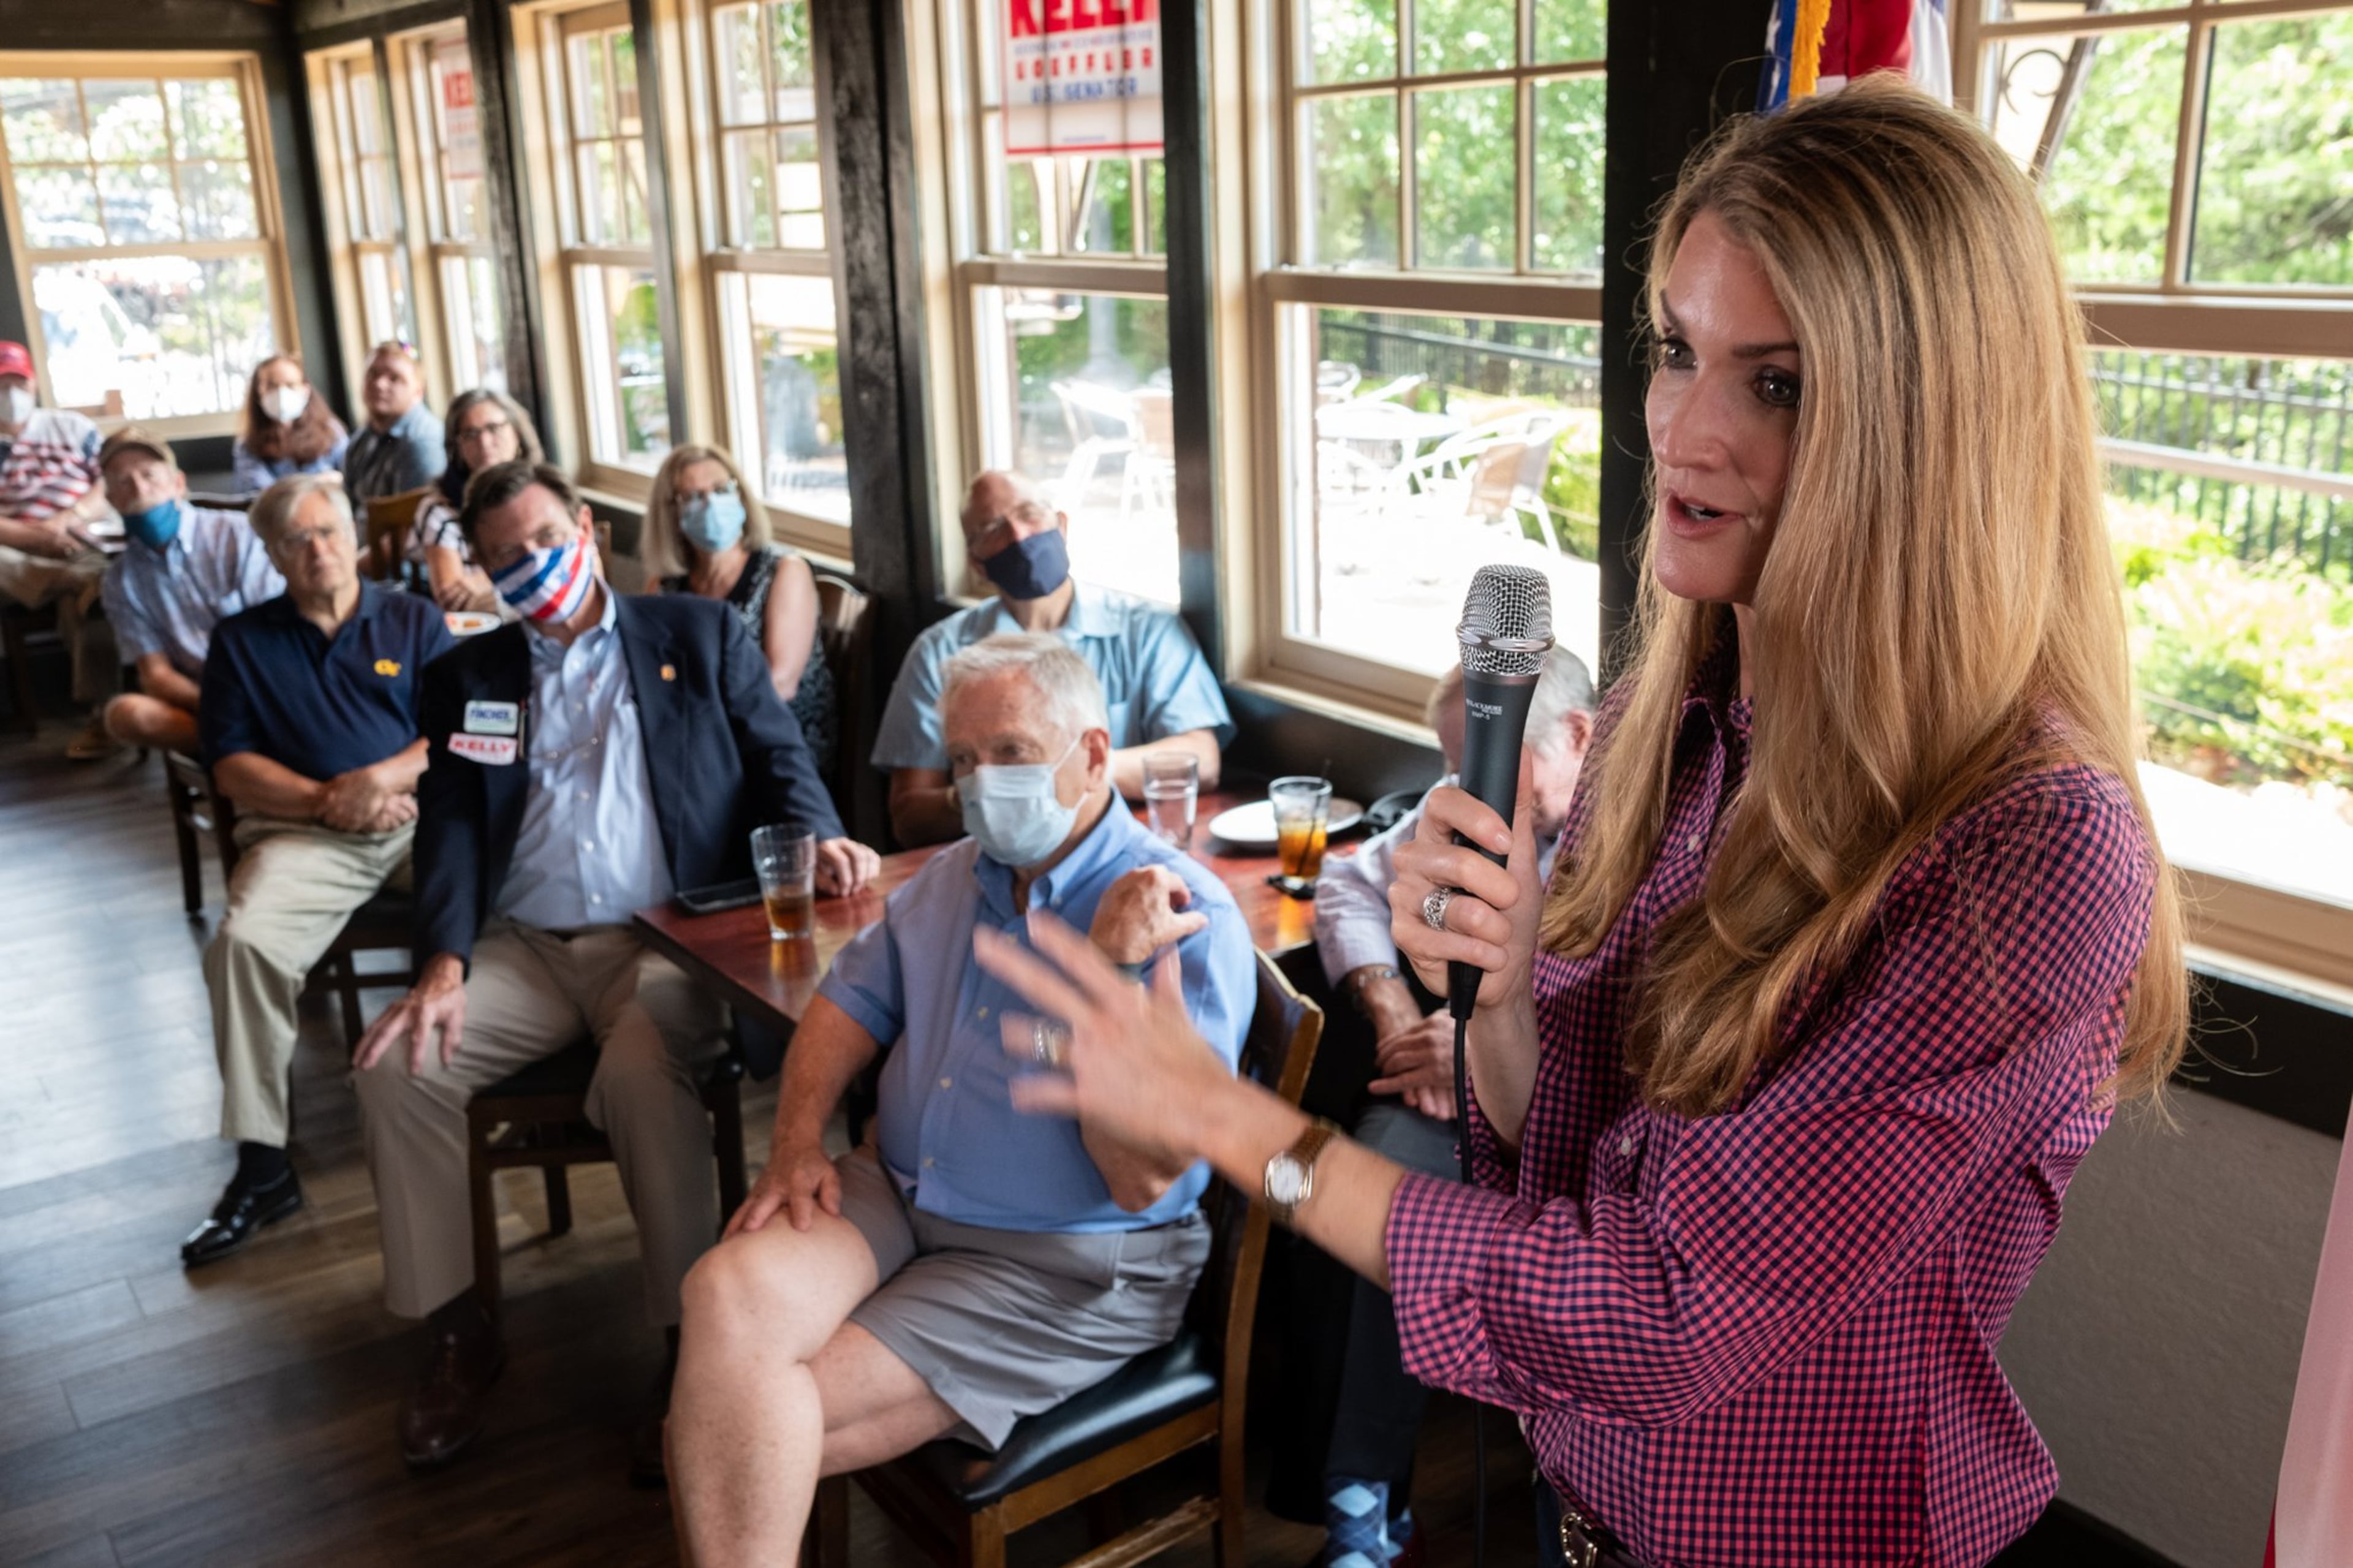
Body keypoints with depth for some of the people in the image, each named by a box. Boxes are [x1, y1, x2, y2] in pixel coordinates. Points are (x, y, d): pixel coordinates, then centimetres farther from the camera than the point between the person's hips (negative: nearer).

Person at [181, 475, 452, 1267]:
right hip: (305, 834, 0)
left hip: (422, 814, 0)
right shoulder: (241, 639, 17)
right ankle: (261, 1163, -22)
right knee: (244, 940, -30)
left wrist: (384, 777, -13)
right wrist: (326, 801, -7)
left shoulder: (415, 621, 16)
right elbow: (230, 764, 8)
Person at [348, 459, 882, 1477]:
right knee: (398, 1069, -19)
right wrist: (444, 965, -11)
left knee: (643, 1073, -33)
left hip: (665, 938, -3)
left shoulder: (701, 638, 12)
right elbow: (450, 829, 6)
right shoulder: (466, 678, 16)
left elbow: (776, 757, 6)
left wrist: (819, 838, -18)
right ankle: (455, 1334, -1)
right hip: (524, 948, 4)